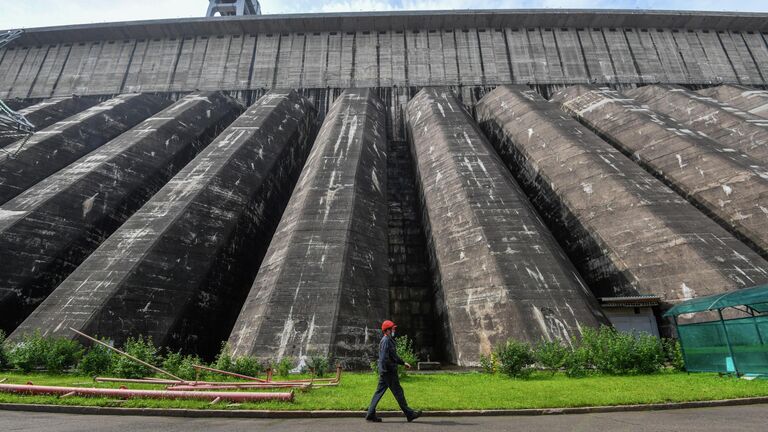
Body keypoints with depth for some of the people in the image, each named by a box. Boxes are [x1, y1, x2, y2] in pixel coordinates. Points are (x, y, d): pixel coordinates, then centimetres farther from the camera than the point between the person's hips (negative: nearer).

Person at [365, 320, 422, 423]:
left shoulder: (389, 340, 18)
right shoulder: (386, 341, -15)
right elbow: (384, 357, -22)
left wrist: (403, 363, 25)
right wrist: (385, 370, -22)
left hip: (384, 372, 10)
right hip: (388, 372, -10)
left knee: (379, 392, 10)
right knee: (398, 392, -2)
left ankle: (371, 414, 12)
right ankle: (409, 414, 7)